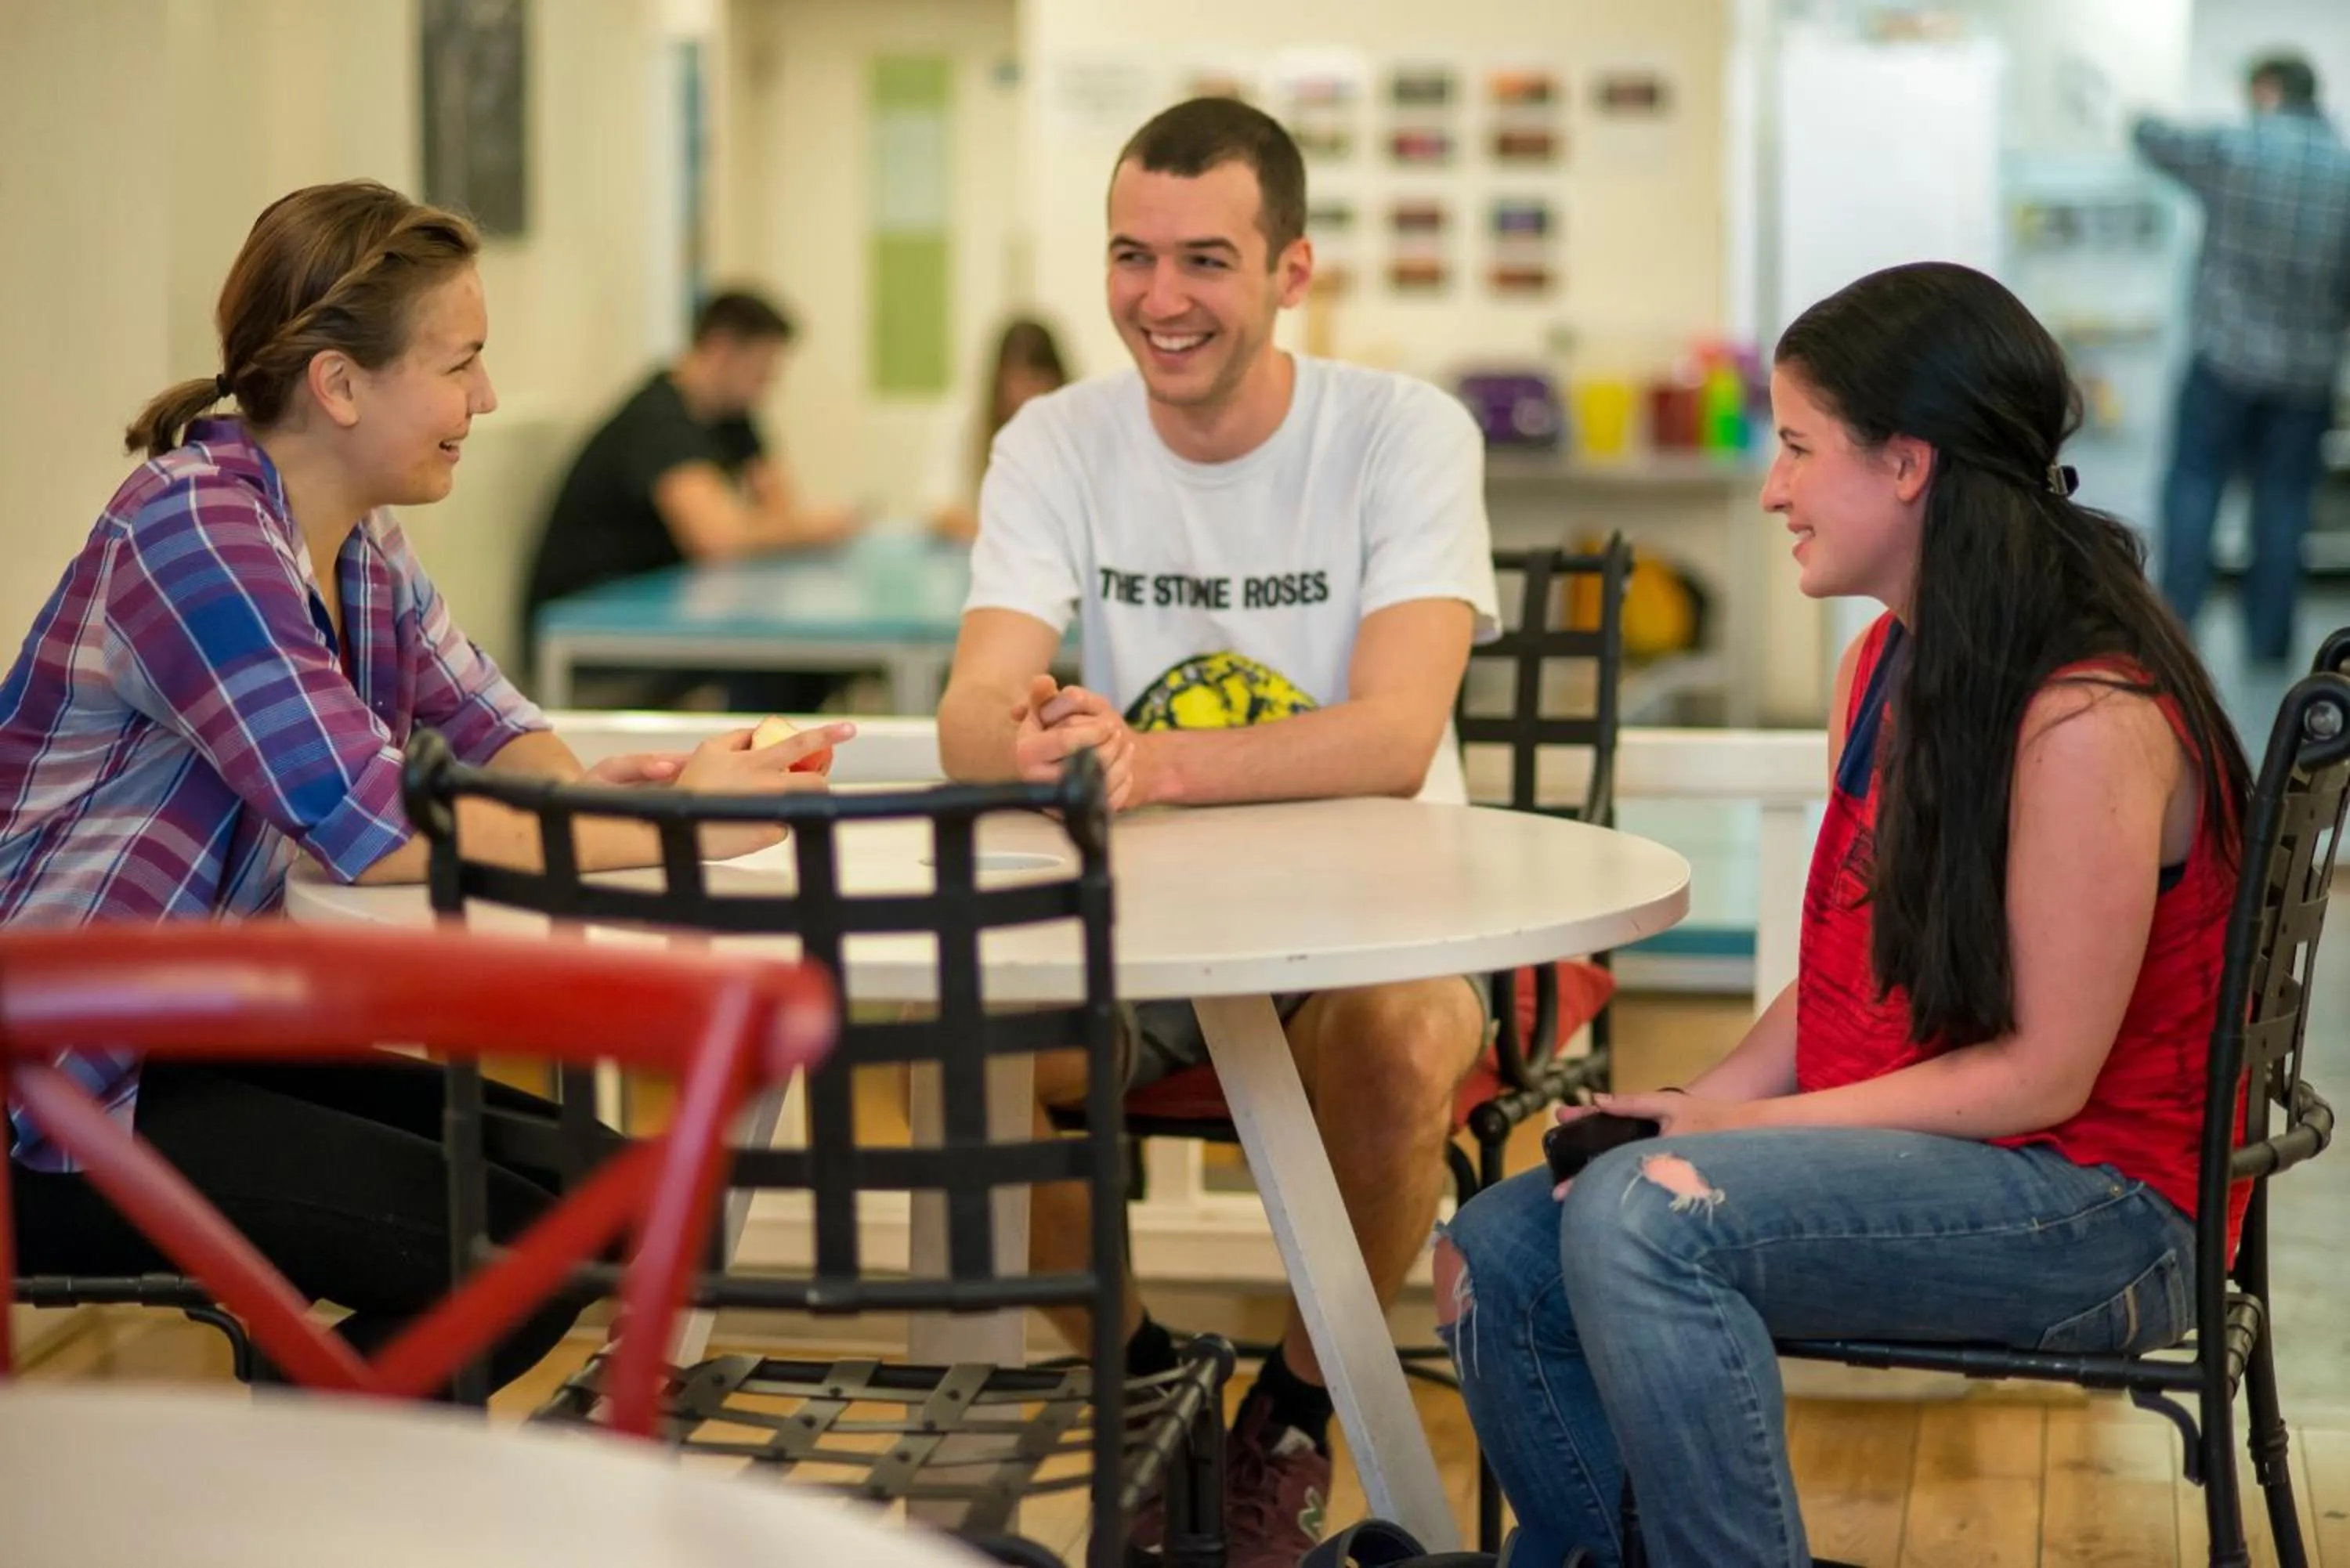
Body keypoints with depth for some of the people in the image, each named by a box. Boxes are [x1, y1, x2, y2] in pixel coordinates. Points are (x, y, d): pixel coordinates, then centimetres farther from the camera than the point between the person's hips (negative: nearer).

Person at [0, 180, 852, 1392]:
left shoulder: (360, 547, 8)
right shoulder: (195, 528, -21)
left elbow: (490, 732, 10)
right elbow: (371, 828, -28)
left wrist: (592, 787, -14)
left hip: (201, 1048, 10)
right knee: (509, 1248, -18)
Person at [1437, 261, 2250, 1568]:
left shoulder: (2090, 719, -20)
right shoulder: (1885, 665, 9)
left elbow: (2044, 1074, -19)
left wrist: (1732, 1125, -16)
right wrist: (1693, 1106, -4)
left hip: (2093, 1209, -9)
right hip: (1892, 1158, 9)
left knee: (1638, 1215, -29)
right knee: (1498, 1255, -6)